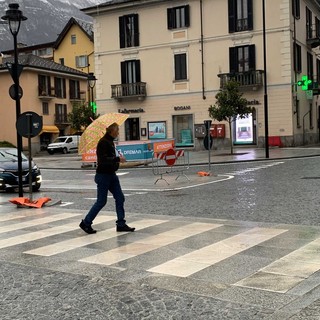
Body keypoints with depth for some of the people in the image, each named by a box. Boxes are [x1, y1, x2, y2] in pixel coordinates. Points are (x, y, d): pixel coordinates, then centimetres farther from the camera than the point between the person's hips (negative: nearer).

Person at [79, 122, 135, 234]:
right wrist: (118, 159, -25)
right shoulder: (103, 142, -17)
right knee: (101, 201, -3)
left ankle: (121, 224, 11)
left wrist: (117, 156, 10)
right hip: (103, 175, -9)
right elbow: (103, 160, -25)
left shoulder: (110, 141, 13)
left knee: (120, 198, 6)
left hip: (111, 174, 9)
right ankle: (86, 223, 11)